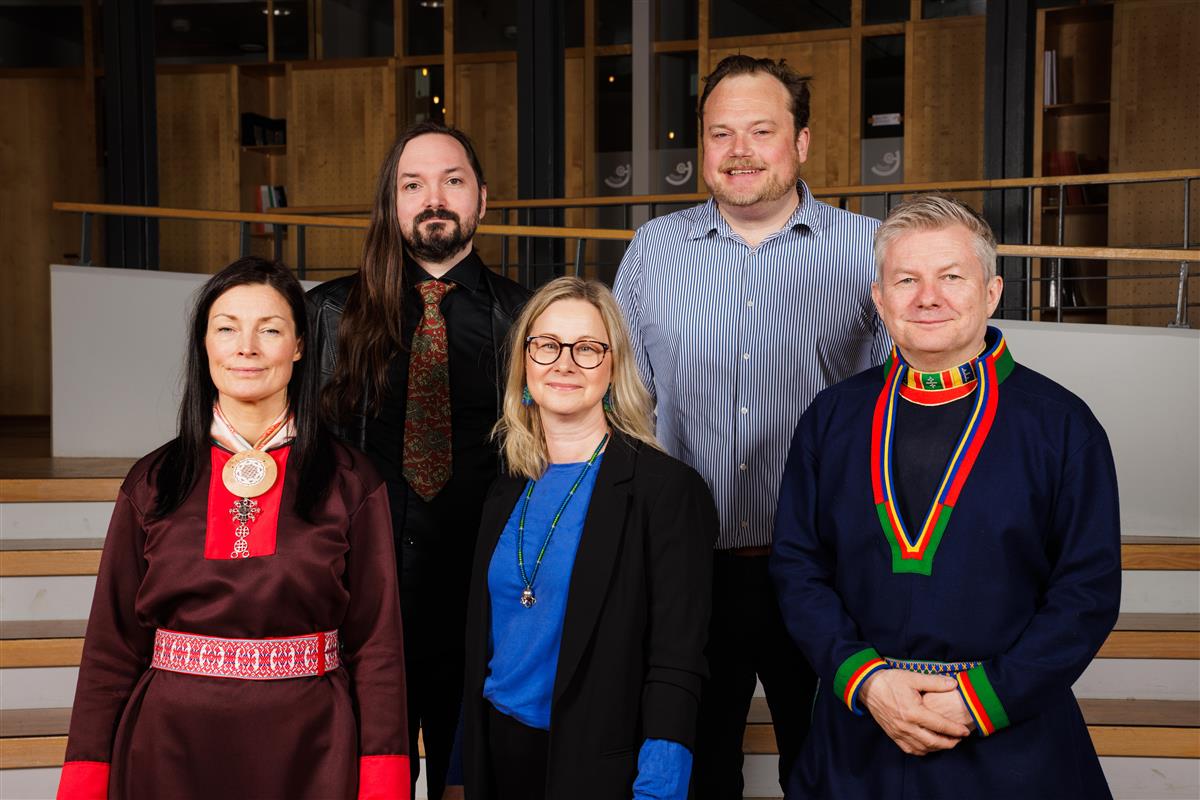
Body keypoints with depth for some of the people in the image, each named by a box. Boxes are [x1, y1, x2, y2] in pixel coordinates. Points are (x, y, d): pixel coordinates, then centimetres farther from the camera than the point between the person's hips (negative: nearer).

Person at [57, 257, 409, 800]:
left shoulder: (350, 484, -4)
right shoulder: (151, 483, 2)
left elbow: (376, 645, -4)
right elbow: (113, 644, 3)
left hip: (307, 753, -1)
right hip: (171, 752, 2)